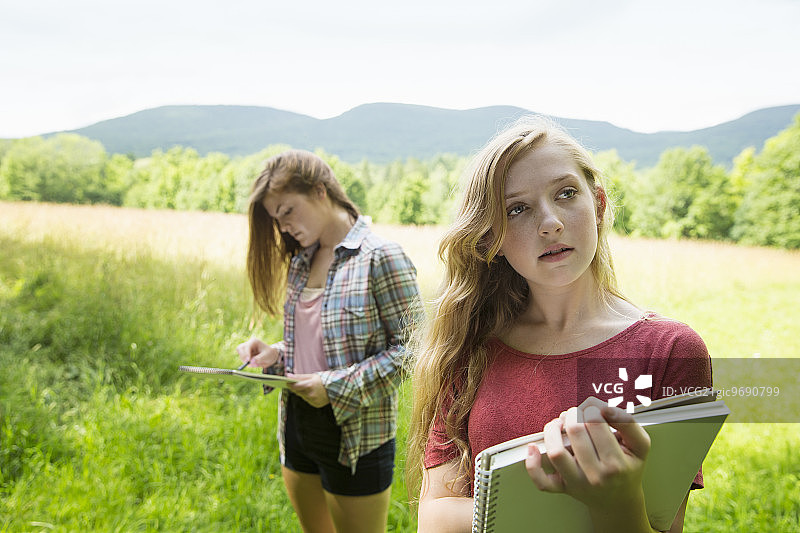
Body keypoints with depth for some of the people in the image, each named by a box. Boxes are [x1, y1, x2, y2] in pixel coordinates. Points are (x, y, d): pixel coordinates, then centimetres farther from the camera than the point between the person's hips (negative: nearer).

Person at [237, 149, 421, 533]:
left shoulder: (380, 257, -15)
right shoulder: (301, 260, 9)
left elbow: (412, 347, -17)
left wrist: (338, 386, -21)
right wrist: (275, 354, -3)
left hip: (355, 434, -7)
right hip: (298, 424, 7)